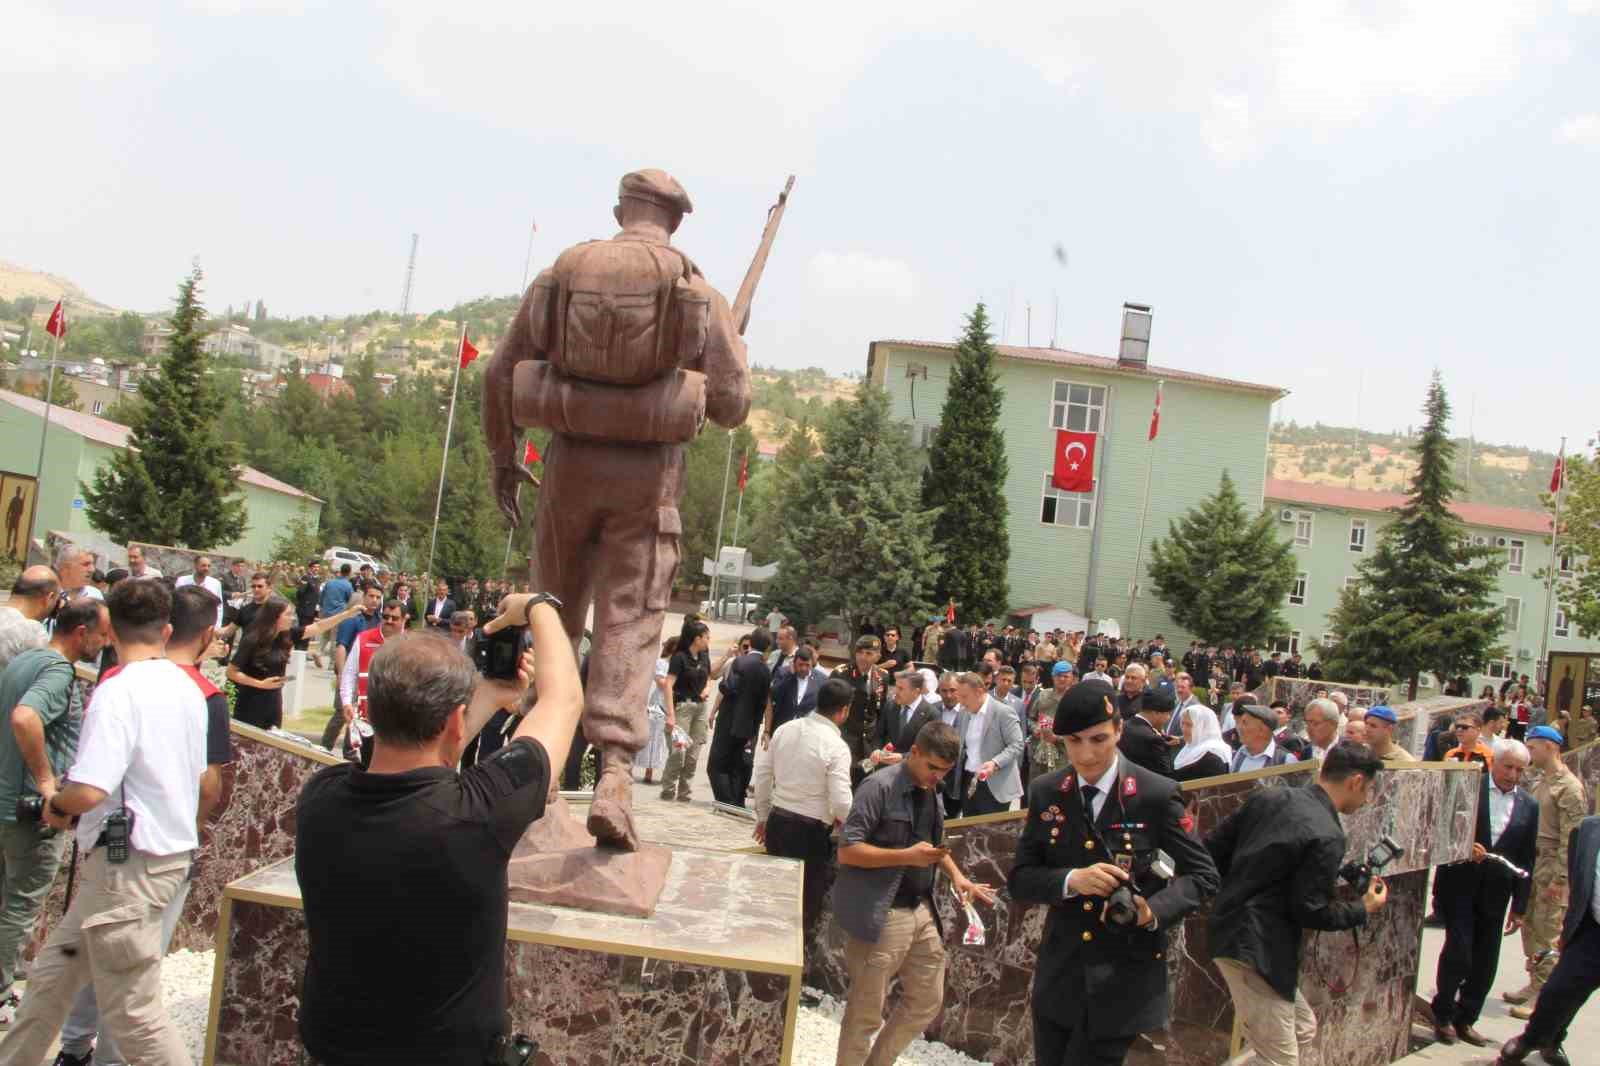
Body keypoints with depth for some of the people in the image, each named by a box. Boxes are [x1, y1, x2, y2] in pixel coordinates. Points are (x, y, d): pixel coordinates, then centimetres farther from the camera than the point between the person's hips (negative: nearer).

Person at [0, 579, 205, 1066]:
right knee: (50, 972, 21)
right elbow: (194, 775, 17)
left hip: (128, 863, -9)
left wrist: (56, 806, -5)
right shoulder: (188, 688, 8)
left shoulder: (118, 692, -18)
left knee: (132, 1014, 0)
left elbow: (88, 791, -25)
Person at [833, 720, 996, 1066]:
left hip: (923, 910, 8)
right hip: (882, 915, -8)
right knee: (866, 1012, 3)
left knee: (927, 1001, 16)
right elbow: (847, 851, -18)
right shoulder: (880, 786, -15)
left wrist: (956, 875, 5)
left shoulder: (930, 791, 9)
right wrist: (907, 856, -24)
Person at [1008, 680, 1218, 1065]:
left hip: (1125, 980, -3)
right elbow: (1020, 880, 0)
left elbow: (1202, 876, -3)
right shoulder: (1045, 792, 0)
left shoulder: (1157, 795, -10)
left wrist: (1154, 910, -23)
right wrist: (1071, 880, -20)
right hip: (1059, 978, 4)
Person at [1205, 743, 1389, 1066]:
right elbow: (1311, 912, -14)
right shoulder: (1327, 837, -17)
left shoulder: (1267, 797, 5)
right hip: (1258, 951, -9)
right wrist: (1364, 910, 2)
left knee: (1303, 1028, 23)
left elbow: (1214, 847, 9)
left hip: (1229, 928, 9)